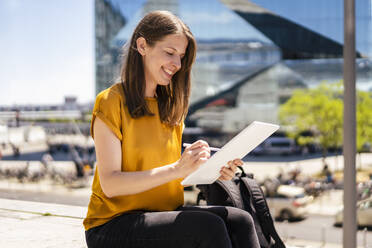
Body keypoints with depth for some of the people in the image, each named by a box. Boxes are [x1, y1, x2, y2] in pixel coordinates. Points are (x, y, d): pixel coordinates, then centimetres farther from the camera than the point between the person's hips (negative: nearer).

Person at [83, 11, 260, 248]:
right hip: (113, 226, -6)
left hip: (164, 214, 6)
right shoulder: (111, 101, -7)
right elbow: (110, 184, -16)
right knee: (208, 226, -29)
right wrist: (177, 169, -25)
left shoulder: (170, 106, 14)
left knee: (240, 221, -20)